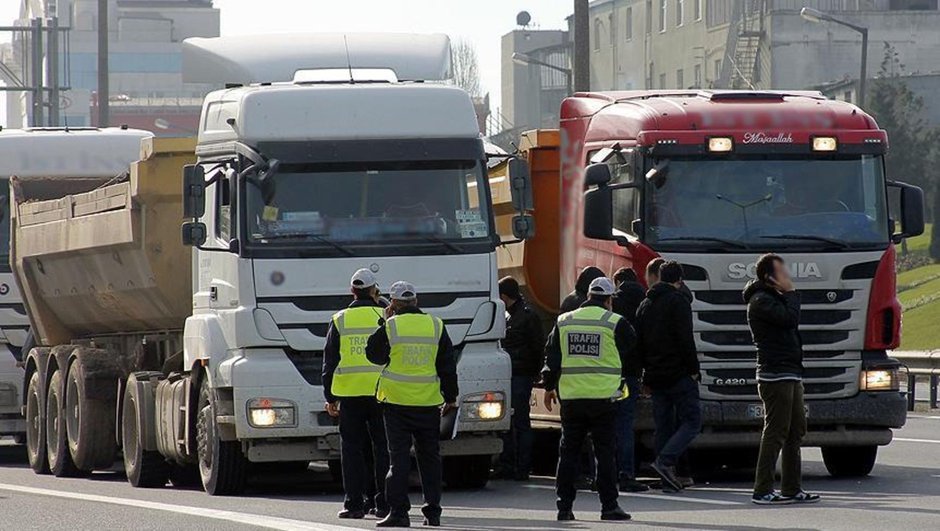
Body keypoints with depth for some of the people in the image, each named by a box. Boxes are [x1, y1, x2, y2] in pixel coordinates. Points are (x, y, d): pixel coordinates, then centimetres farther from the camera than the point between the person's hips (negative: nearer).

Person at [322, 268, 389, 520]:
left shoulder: (340, 321, 4)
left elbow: (330, 362, 6)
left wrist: (330, 397, 12)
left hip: (350, 394, 0)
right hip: (382, 393, 0)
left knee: (352, 448, 3)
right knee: (382, 448, 6)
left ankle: (354, 503, 0)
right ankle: (382, 502, 6)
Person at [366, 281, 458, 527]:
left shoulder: (390, 326, -7)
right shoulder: (436, 325, 2)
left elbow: (374, 355, 8)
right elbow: (448, 365, 7)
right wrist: (450, 397, 14)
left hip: (397, 402, -2)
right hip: (428, 403, 2)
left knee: (399, 456, 0)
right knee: (429, 456, 10)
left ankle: (398, 511, -5)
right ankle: (432, 511, 11)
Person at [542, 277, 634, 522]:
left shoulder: (563, 322, 8)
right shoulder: (616, 324, -3)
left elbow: (552, 356, 12)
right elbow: (631, 356, 7)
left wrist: (549, 386, 21)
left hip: (570, 398, 3)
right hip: (603, 398, -3)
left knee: (568, 452, 8)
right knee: (605, 451, 1)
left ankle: (564, 505, 7)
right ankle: (609, 506, -1)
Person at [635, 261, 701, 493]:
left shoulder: (645, 305, 15)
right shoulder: (678, 301, -8)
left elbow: (639, 342, 17)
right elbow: (686, 340, -14)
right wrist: (693, 369, -9)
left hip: (655, 376, 7)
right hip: (678, 374, -7)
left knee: (664, 426, 9)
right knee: (691, 421, -4)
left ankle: (668, 479, 5)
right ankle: (665, 461, -22)